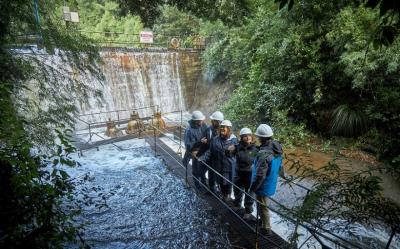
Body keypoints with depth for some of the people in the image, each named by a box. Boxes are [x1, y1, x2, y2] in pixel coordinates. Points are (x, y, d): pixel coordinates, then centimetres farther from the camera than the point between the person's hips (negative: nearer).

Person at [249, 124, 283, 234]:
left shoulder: (264, 154, -35)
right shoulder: (277, 147, -7)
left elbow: (260, 175, -29)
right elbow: (279, 167, 7)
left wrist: (252, 188, -15)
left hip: (264, 186, -8)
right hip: (272, 183, 8)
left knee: (262, 207, 14)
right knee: (263, 205, 29)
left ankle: (266, 228, 33)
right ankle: (263, 220, 50)